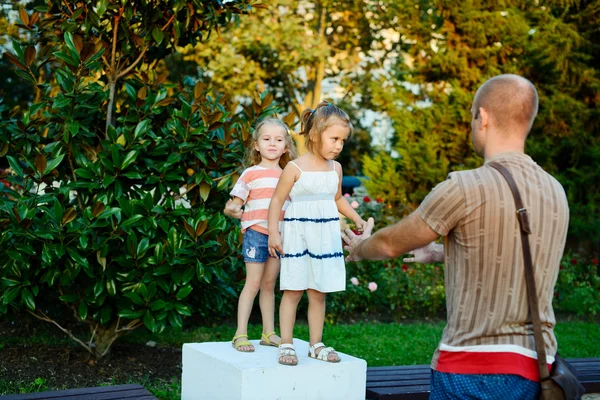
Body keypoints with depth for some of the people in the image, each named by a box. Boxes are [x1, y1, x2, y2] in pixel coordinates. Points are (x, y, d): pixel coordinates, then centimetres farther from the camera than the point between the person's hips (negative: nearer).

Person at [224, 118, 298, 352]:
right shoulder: (251, 174, -2)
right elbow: (232, 204, -5)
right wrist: (233, 210, -26)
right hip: (256, 233, -4)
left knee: (269, 284, 11)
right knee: (253, 284, -5)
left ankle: (269, 333, 16)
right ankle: (241, 335, -1)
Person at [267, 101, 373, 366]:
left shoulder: (336, 169, 8)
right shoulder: (295, 168, -9)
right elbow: (277, 200, -6)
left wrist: (356, 218, 12)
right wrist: (273, 233, -12)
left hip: (326, 238, 5)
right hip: (298, 236, -5)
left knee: (318, 293, 9)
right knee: (293, 291, -3)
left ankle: (316, 344, 17)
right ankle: (286, 344, 3)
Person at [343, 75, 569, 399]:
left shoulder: (463, 188, -13)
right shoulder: (556, 194, 7)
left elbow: (391, 244, 3)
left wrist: (361, 248, 26)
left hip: (472, 368, -6)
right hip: (536, 370, 6)